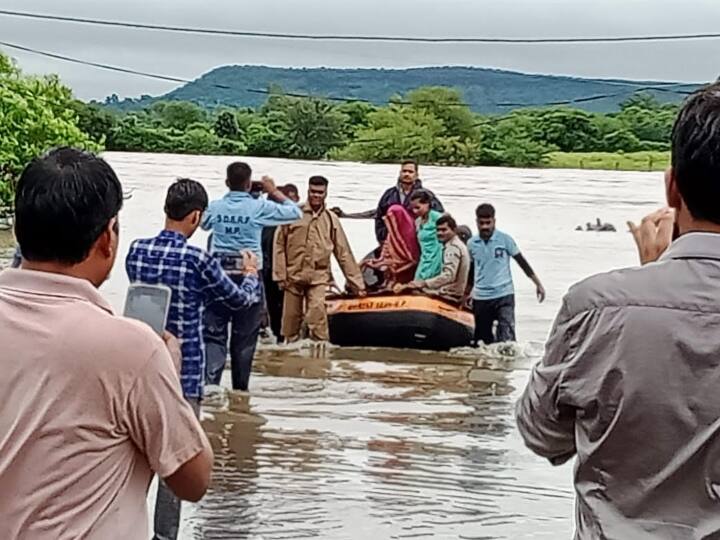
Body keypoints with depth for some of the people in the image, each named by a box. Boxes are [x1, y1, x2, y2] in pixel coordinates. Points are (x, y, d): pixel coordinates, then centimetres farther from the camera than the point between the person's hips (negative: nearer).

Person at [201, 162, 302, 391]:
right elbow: (296, 213, 2)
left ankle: (210, 381, -12)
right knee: (244, 336, 8)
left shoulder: (215, 207, 1)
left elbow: (204, 224, 25)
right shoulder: (259, 207, -7)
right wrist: (274, 191, 13)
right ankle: (240, 387, 15)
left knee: (214, 333, 2)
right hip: (248, 276, -1)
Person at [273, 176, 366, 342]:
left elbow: (343, 252, 9)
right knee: (290, 318, 7)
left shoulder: (331, 219, 7)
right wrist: (280, 274, -4)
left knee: (317, 314, -17)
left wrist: (356, 281, 6)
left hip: (318, 277, 0)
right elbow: (279, 245, 2)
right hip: (293, 275, 0)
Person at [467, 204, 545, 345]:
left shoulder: (505, 239, -3)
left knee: (507, 336, -15)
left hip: (504, 295, -3)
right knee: (483, 337, 9)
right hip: (480, 297, 3)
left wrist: (538, 283, 2)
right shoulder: (471, 244, 5)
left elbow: (522, 262, 2)